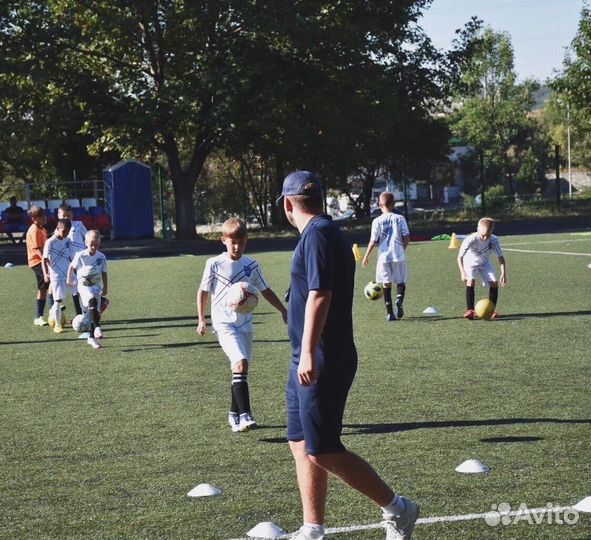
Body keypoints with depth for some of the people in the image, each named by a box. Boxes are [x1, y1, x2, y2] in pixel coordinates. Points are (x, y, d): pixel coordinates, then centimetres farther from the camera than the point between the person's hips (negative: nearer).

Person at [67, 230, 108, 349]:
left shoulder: (101, 257, -4)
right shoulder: (80, 256, -10)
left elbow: (104, 273, 3)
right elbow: (72, 266, 6)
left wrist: (105, 288, -3)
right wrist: (69, 279, 10)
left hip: (96, 287, 4)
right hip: (84, 286, -4)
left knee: (95, 312, 5)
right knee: (92, 301, -32)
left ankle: (91, 338, 17)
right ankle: (97, 327, -39)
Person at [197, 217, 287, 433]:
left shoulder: (251, 266, 4)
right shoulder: (214, 264, -5)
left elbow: (265, 291, 14)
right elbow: (203, 291, 5)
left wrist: (283, 310, 7)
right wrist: (201, 320, 2)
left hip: (245, 324, 5)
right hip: (224, 324, -4)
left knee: (240, 367, 10)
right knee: (240, 363, -21)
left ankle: (234, 414, 26)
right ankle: (245, 415, -25)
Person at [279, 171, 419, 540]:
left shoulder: (318, 234, -14)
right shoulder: (327, 232, 16)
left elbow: (319, 295, -23)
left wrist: (309, 353, -28)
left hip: (319, 364, -10)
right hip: (311, 363, 10)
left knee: (322, 451, -8)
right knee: (302, 446, 12)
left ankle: (396, 509, 2)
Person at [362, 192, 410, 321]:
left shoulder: (377, 221, -2)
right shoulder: (400, 219, 0)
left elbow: (373, 241, -3)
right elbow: (406, 237, -2)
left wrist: (366, 257, 7)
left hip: (384, 256, 0)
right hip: (398, 255, 0)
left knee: (386, 283, 7)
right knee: (401, 281, 14)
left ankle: (389, 312, 3)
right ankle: (399, 300, -15)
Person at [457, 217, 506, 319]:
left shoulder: (494, 240, -25)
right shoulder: (470, 239, -34)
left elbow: (501, 257, -18)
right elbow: (460, 257, -32)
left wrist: (503, 274, -27)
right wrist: (463, 272, -43)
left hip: (484, 263, 3)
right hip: (470, 262, -3)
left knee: (494, 283, -11)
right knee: (471, 281, -27)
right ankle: (470, 310, -22)